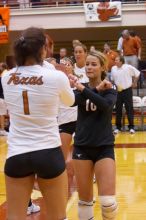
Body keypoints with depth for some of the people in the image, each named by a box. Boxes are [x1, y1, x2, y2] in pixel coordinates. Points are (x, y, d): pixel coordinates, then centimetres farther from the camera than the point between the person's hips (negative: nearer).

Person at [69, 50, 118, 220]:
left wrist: (83, 89, -33)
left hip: (104, 147, -2)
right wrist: (97, 89, -27)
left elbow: (106, 105, -23)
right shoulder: (81, 88, 5)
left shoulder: (109, 89, 0)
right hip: (82, 147, 2)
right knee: (84, 198, 7)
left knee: (108, 200, -8)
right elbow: (71, 101, -17)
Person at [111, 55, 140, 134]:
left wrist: (134, 83, 3)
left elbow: (137, 74, 1)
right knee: (118, 109, 7)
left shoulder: (128, 67, -10)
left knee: (129, 109, 0)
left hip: (127, 91, -3)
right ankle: (118, 127, 16)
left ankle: (131, 127, 9)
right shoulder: (113, 68, 2)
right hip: (118, 91, 3)